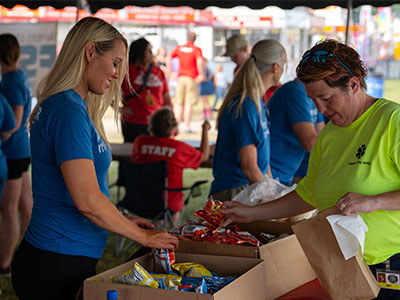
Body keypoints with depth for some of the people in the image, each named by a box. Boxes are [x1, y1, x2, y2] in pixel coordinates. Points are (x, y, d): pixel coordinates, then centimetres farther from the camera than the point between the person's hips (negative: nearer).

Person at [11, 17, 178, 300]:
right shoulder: (69, 110, -18)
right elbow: (87, 199, -23)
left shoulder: (65, 106, 13)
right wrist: (144, 236, -11)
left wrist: (124, 221, 14)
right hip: (57, 266, -10)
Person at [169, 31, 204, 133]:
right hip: (192, 79, -3)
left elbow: (169, 58, 2)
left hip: (181, 77, 3)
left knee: (179, 103, 10)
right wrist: (201, 74, -11)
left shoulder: (179, 48, 8)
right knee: (189, 104, 0)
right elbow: (199, 62, -18)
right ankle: (187, 126, 0)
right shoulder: (197, 50, -3)